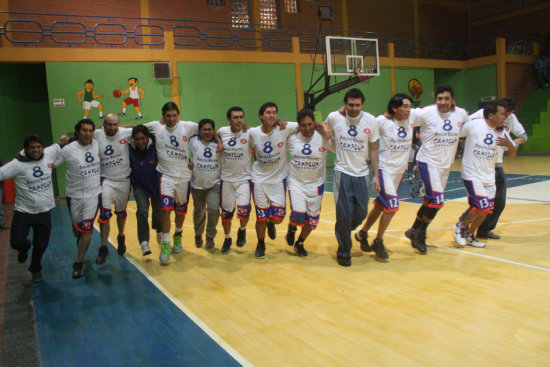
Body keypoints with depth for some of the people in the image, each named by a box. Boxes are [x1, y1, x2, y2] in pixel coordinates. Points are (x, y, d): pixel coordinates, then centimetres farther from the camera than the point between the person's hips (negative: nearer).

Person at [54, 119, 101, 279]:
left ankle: (78, 263, 2)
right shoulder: (68, 150, -11)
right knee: (77, 227, 13)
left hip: (94, 194, 1)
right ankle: (81, 245, 46)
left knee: (86, 228, -9)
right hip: (74, 195, 0)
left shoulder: (97, 144, -3)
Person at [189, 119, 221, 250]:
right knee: (198, 212, 14)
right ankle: (198, 235, 43)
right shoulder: (193, 141, -6)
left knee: (214, 209, -17)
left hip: (215, 184, -1)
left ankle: (210, 237, 8)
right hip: (197, 184, 1)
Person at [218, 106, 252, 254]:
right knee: (226, 211, 11)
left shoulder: (249, 133, -12)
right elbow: (216, 136, 17)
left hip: (245, 177, -2)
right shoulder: (222, 131, -6)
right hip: (226, 178, 2)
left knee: (244, 210, -16)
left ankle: (242, 230, 19)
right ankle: (227, 238, 35)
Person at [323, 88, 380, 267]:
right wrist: (334, 146, 3)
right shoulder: (334, 117, -7)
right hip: (342, 171, -2)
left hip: (362, 173, 2)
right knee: (344, 215, -3)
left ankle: (343, 232, 37)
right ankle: (343, 252, 16)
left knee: (361, 214, 5)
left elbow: (374, 149, 3)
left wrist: (376, 174, -1)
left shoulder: (370, 121, -5)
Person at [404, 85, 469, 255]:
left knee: (431, 201, 14)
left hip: (446, 164, 6)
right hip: (428, 162, -6)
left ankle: (414, 231, 32)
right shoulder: (426, 113, -15)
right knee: (436, 201, -14)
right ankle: (420, 234, 6)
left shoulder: (461, 114, -1)